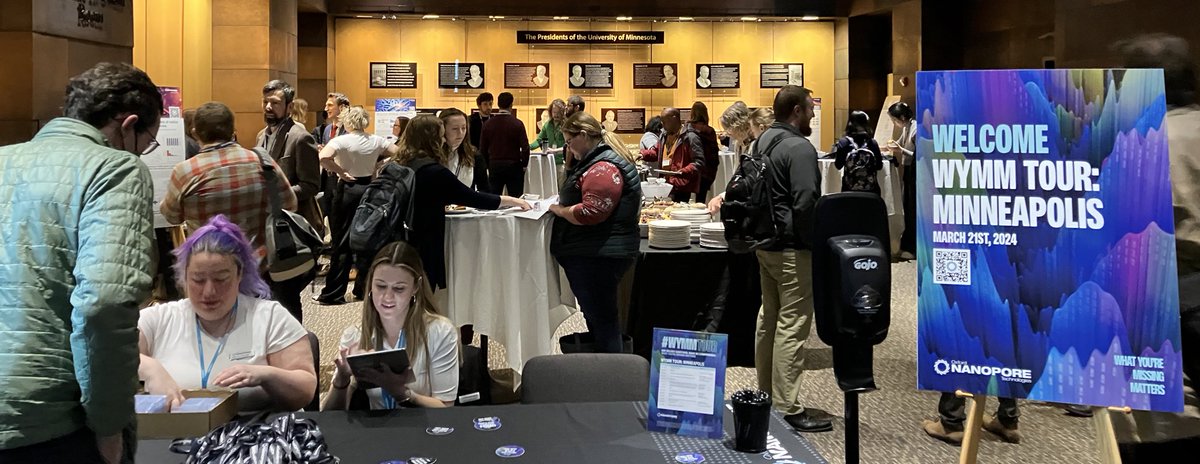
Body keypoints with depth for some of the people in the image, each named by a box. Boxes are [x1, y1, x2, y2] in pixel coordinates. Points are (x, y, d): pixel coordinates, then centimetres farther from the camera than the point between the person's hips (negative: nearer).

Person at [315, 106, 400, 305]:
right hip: (369, 188, 4)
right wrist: (378, 163, 8)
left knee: (342, 242, 1)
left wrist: (340, 172, -15)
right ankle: (363, 288, 17)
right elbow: (398, 152, 8)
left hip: (347, 188, -4)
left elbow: (323, 157, -27)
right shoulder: (376, 141, 1)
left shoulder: (341, 141, -12)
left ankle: (333, 293, 6)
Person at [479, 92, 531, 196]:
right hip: (513, 166, -2)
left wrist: (487, 166, 14)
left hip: (494, 165, 3)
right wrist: (524, 164, 5)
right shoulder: (517, 124, -9)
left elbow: (483, 148, 3)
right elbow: (525, 147, -9)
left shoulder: (488, 124, -1)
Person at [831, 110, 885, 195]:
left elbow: (838, 165, 0)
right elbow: (879, 166, 5)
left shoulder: (844, 142, -8)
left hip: (850, 189, -1)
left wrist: (836, 149, 16)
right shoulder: (872, 142, -3)